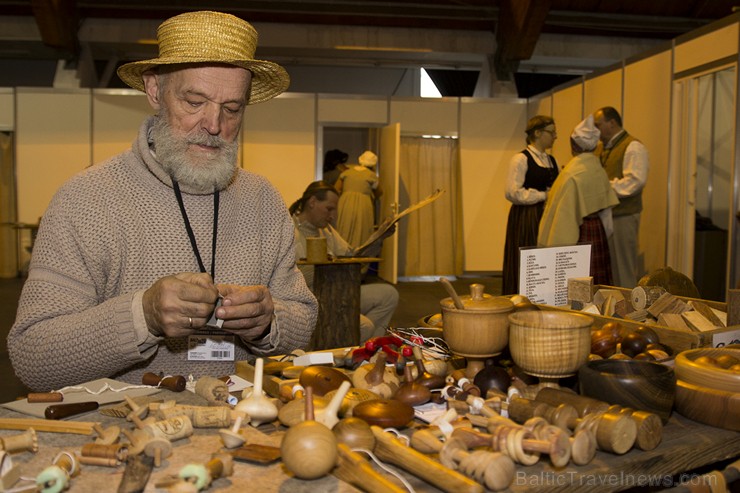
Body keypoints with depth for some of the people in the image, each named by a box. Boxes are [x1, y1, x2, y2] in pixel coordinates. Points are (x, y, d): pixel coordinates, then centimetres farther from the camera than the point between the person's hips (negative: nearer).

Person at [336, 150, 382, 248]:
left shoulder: (348, 171, 13)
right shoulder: (371, 175, 4)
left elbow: (336, 190, 10)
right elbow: (379, 193, 14)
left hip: (344, 206, 3)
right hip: (362, 207, -3)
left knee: (342, 236, 4)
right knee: (359, 238, -1)